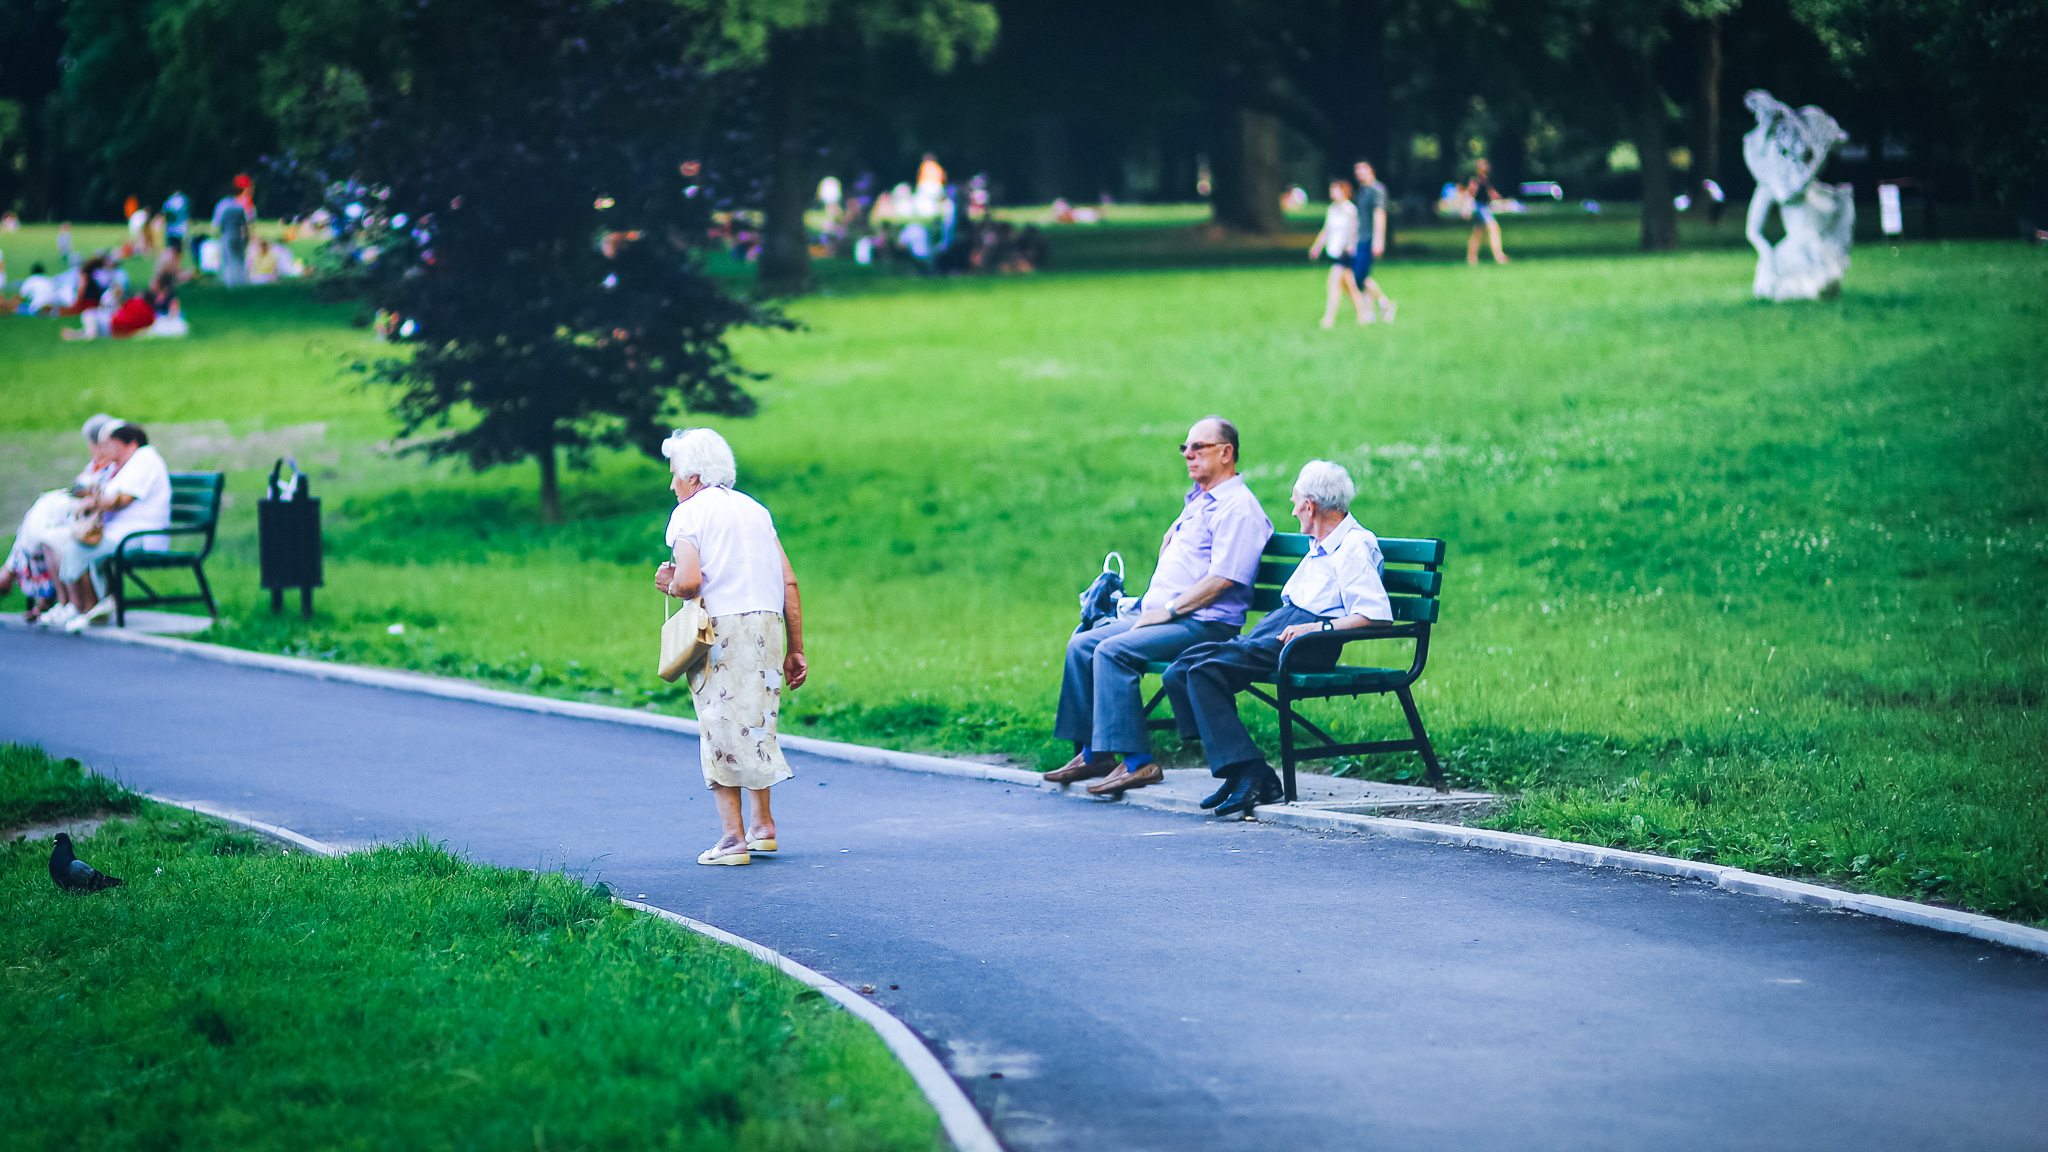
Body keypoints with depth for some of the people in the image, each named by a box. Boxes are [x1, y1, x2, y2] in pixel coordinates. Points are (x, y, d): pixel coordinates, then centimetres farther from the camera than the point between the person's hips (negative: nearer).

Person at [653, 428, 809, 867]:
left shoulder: (688, 513, 0)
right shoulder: (755, 509, 18)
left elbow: (690, 581, -16)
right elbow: (789, 583, 12)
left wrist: (670, 585, 7)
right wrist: (795, 649, 15)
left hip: (722, 628, -6)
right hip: (769, 625, 6)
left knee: (722, 730, 0)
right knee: (756, 723, 19)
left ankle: (733, 837, -3)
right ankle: (764, 825, 22)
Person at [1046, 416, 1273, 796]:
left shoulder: (1237, 507, -11)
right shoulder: (1196, 500, 21)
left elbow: (1222, 579, -20)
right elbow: (1169, 541, 35)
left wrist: (1168, 610, -17)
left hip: (1204, 623, -10)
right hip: (1163, 615, 10)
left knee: (1113, 650, -27)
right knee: (1081, 645, 1)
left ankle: (1137, 761, -28)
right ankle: (1092, 754, 2)